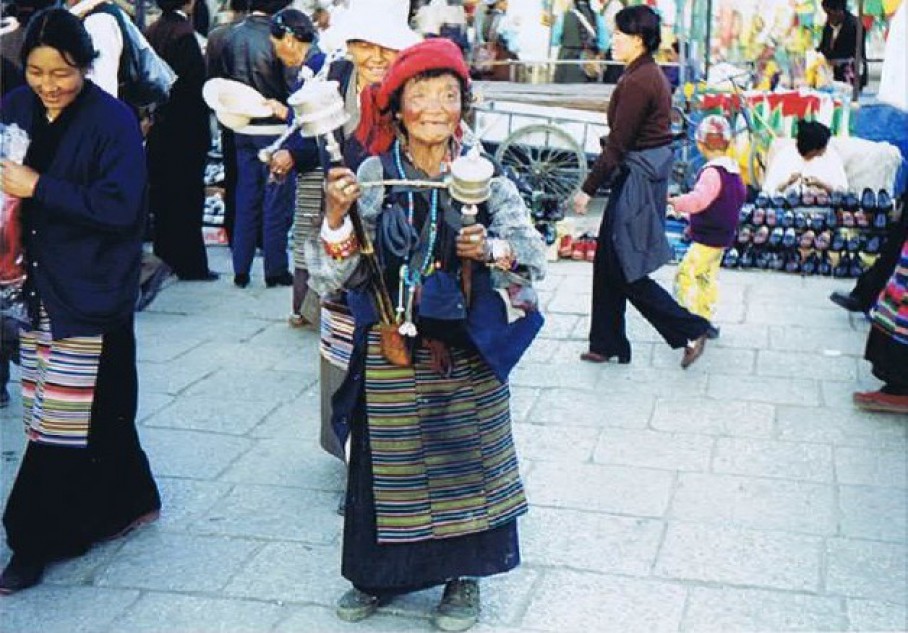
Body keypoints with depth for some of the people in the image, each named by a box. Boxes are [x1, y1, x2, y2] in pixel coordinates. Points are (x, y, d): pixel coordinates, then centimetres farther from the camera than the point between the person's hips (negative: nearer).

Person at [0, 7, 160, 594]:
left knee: (67, 418, -1)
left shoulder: (114, 121, -11)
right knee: (96, 410, 12)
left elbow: (120, 207, -19)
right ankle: (129, 502, 30)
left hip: (90, 292, -5)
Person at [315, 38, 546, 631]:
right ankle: (383, 573, 31)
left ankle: (464, 575, 30)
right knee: (390, 458, 11)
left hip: (466, 348, 0)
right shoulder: (373, 174, -4)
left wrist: (490, 248, -25)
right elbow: (342, 274, -6)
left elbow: (535, 252, -7)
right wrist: (337, 215, -22)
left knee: (467, 454, 10)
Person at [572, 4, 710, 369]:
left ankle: (690, 331, 4)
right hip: (649, 171, 10)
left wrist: (588, 189, -15)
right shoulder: (651, 74, 11)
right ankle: (607, 344, 24)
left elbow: (617, 144, -20)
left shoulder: (637, 81, -19)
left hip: (638, 176, -10)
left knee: (625, 272, -2)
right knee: (608, 263, 15)